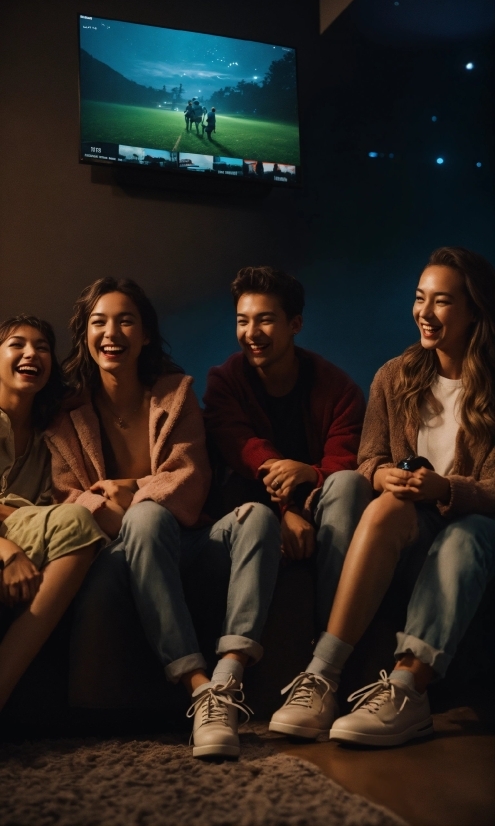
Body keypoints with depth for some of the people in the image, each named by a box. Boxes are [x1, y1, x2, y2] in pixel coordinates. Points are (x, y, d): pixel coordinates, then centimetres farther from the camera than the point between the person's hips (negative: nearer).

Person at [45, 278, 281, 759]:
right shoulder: (68, 414, 8)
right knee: (148, 518, -37)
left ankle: (227, 683, -44)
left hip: (176, 539, 2)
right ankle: (200, 689, -45)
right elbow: (66, 496, -1)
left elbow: (190, 479, 1)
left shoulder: (175, 391, 10)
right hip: (116, 550, -2)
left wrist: (132, 492, -19)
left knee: (257, 516, -28)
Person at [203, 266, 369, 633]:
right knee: (253, 517, -34)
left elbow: (344, 469, -15)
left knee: (348, 482, -33)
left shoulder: (337, 387, -9)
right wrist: (284, 510, -35)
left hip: (316, 508, 0)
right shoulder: (225, 381, -5)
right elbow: (241, 451, -18)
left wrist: (310, 474, -40)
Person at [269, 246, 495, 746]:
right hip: (409, 527, 2)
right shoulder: (396, 377, 7)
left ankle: (405, 691, -48)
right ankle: (320, 679, -43)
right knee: (384, 509, -34)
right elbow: (369, 458, 5)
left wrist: (444, 489, -30)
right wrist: (384, 475, -20)